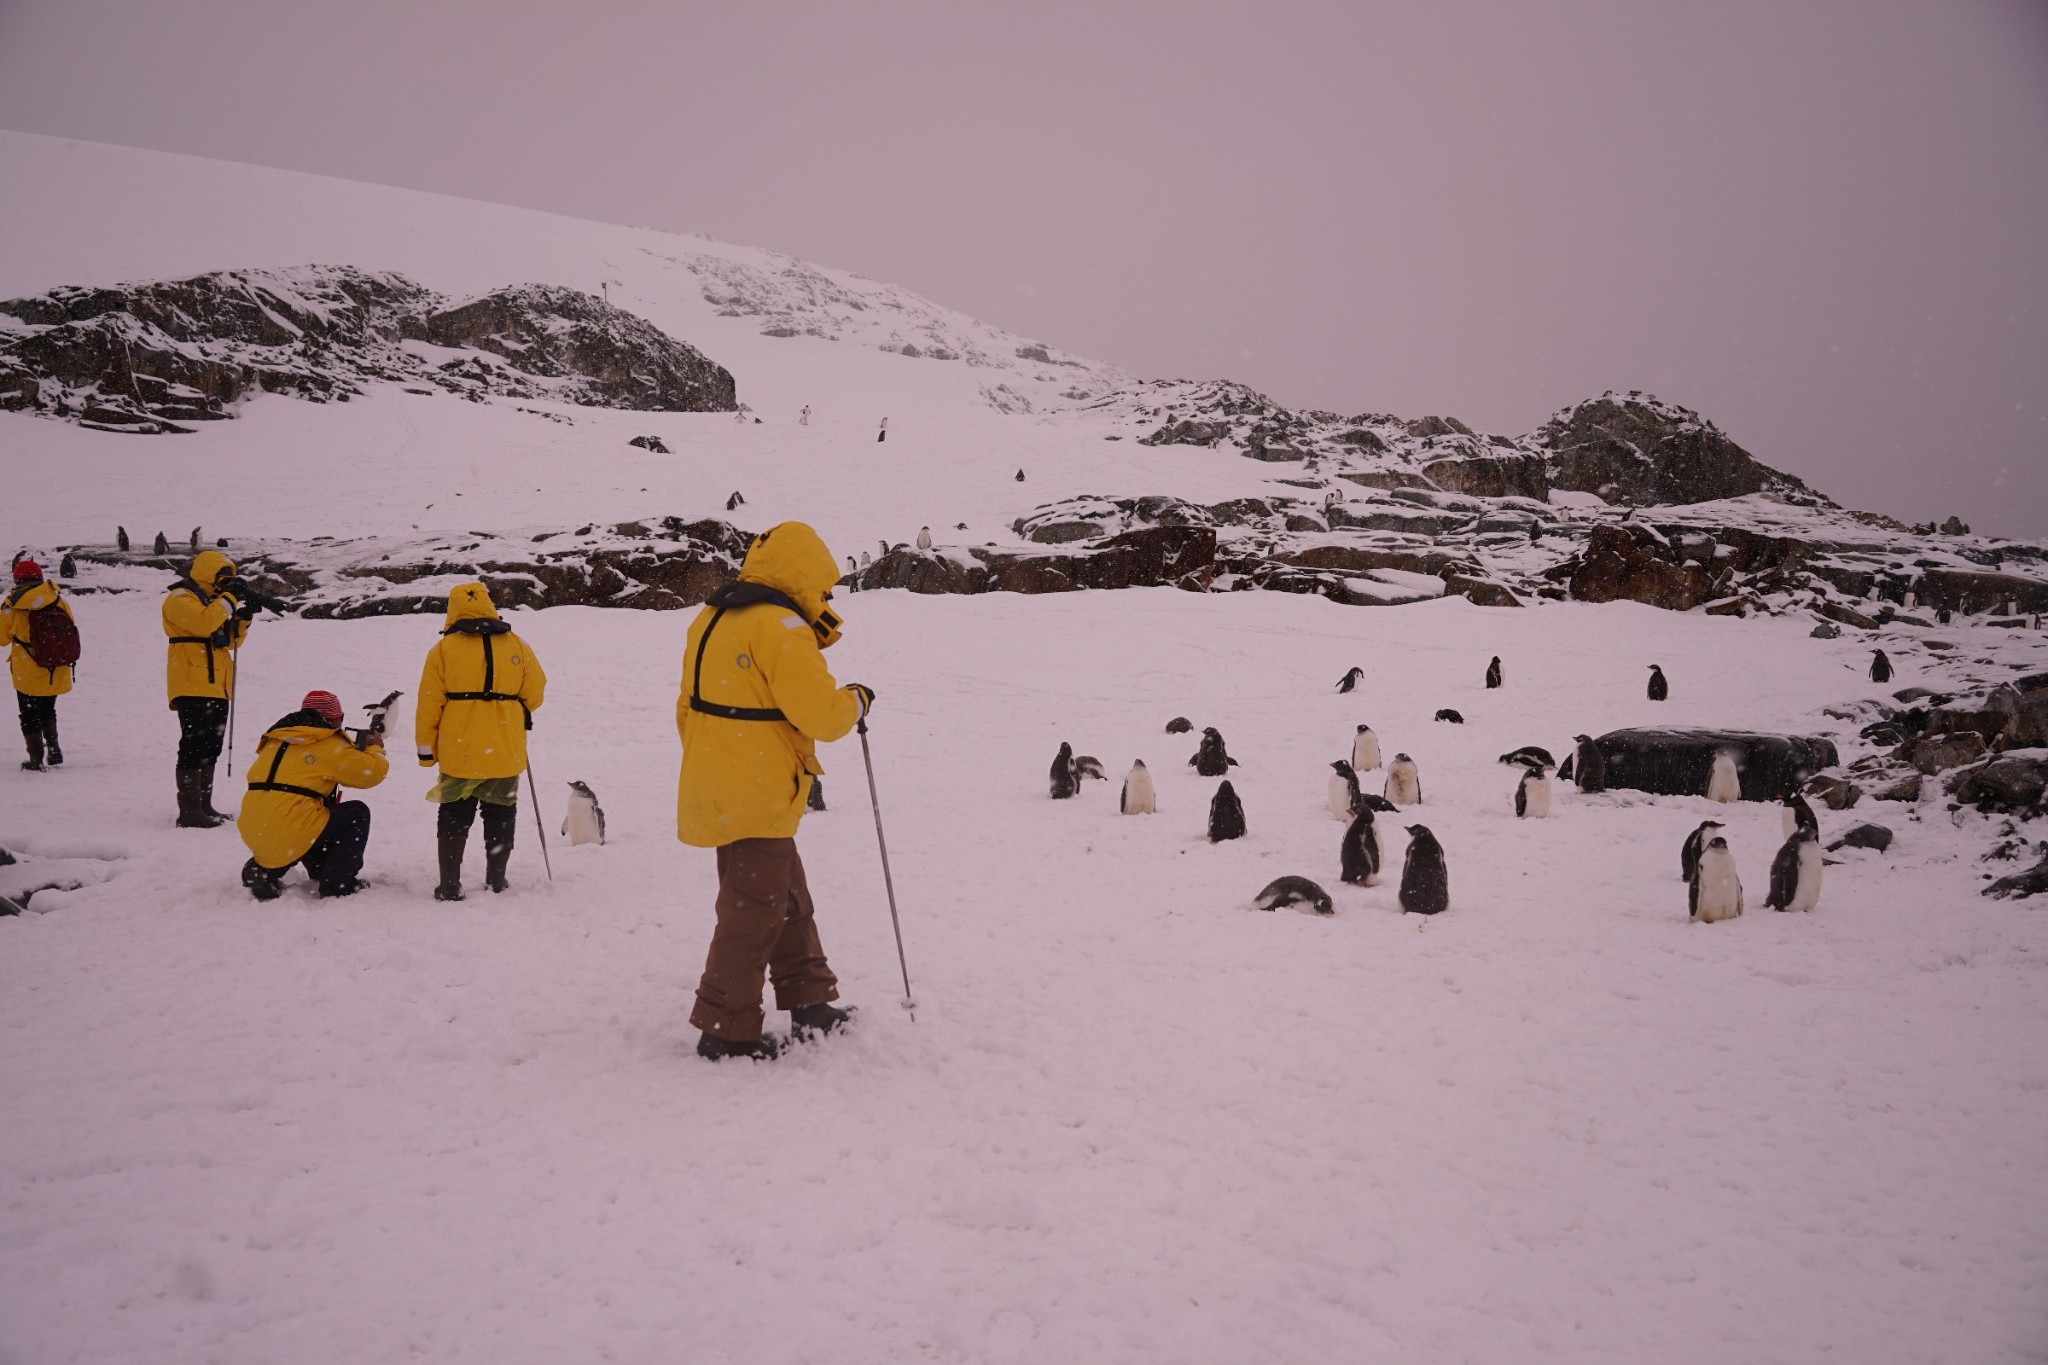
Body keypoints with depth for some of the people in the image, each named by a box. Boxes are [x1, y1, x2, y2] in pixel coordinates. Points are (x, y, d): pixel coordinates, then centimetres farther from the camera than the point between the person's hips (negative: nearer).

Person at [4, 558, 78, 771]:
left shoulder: (14, 606, -11)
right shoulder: (60, 602, -4)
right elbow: (70, 633, 6)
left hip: (28, 675, -4)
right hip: (56, 674, 4)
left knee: (30, 717, 9)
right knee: (48, 712, 24)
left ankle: (36, 760, 6)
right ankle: (53, 750, 15)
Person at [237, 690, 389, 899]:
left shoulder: (277, 739, 20)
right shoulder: (328, 743, -2)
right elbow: (371, 772, -2)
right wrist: (376, 748, 21)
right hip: (289, 836, -8)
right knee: (357, 813, 10)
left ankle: (264, 869, 18)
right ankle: (337, 884, 5)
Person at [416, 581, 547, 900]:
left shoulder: (444, 649, -3)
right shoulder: (516, 646, 1)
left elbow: (429, 705, -2)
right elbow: (534, 694, 7)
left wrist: (426, 749, 7)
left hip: (458, 752, -1)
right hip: (506, 752, 1)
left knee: (455, 818, 11)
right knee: (500, 819, 13)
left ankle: (450, 886, 9)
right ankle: (496, 883, 16)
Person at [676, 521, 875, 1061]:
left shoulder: (712, 619, 11)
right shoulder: (781, 627, -18)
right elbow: (822, 715, -20)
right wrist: (856, 699, -1)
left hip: (716, 788, 9)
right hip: (758, 798, -9)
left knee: (789, 898, 19)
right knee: (754, 910, 1)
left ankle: (810, 1002, 29)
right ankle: (727, 1030, 9)